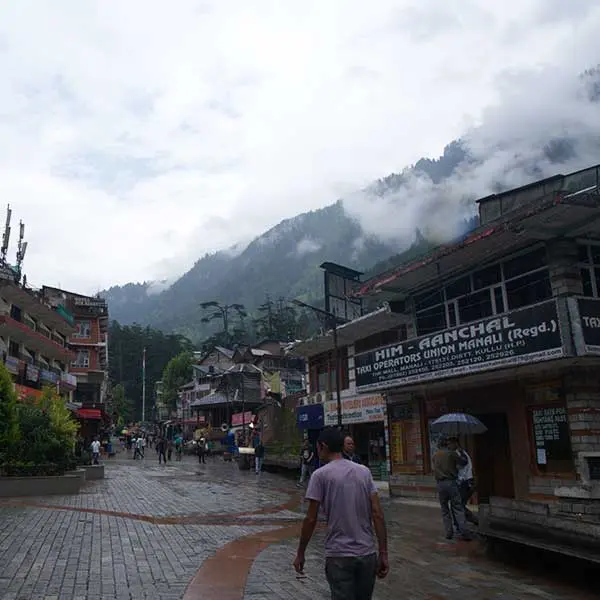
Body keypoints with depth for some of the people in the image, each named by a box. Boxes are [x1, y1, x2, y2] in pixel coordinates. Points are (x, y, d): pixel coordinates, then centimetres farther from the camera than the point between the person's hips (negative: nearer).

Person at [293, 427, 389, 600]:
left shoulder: (320, 475, -7)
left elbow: (311, 519, -7)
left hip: (339, 556, -4)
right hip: (368, 554, 4)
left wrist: (300, 554, 4)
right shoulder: (364, 471, 5)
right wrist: (383, 553, 5)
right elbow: (378, 514, 1)